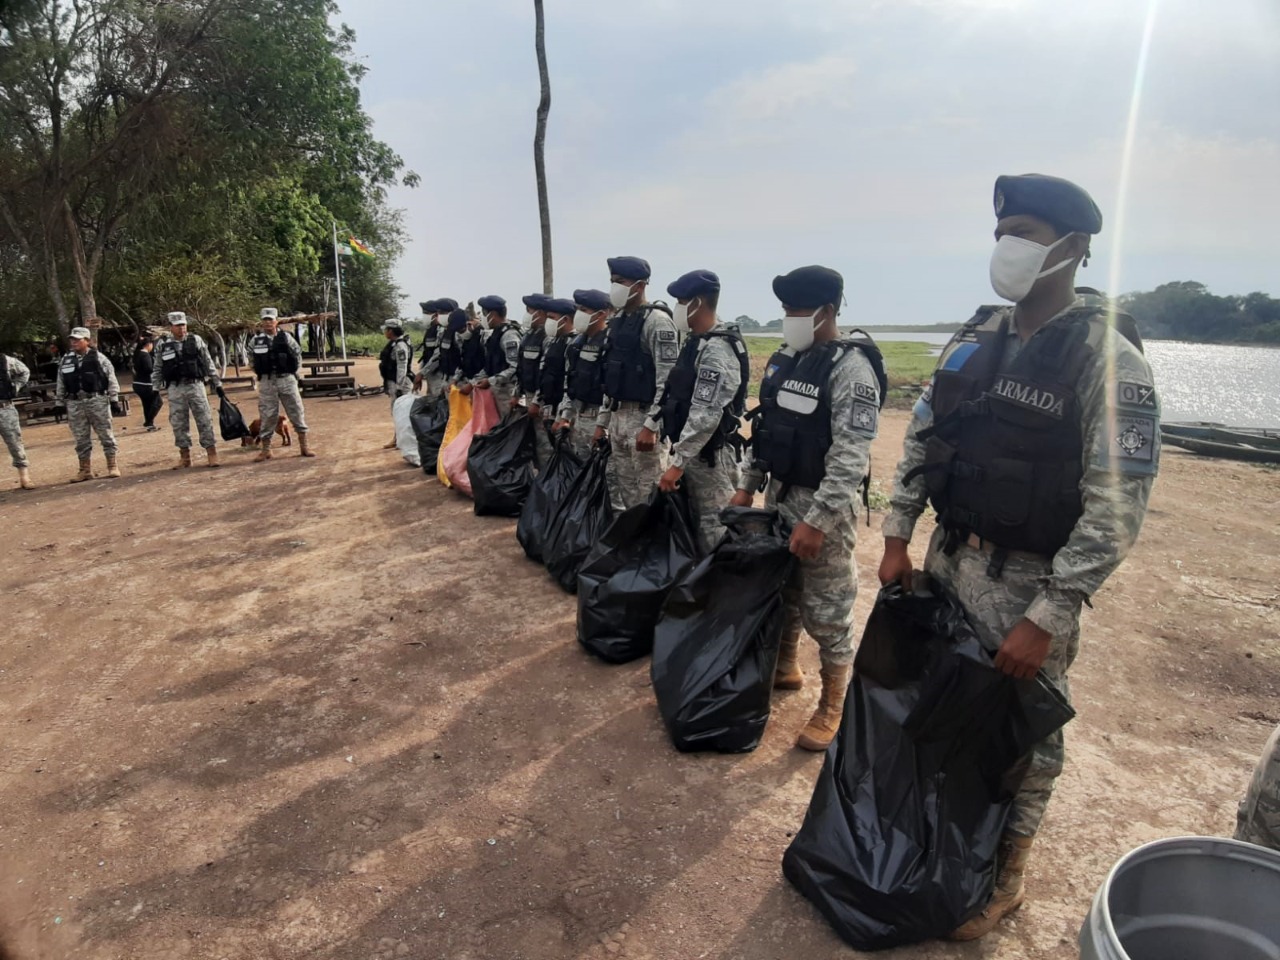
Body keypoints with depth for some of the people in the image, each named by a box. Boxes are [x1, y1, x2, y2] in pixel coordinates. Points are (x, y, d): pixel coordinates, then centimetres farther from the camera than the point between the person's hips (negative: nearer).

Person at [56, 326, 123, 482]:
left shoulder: (98, 358, -2)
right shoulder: (66, 360, 9)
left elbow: (111, 378, -1)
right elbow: (61, 383, 15)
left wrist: (113, 399, -5)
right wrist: (60, 402, 13)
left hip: (97, 401, -4)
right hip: (75, 403, 4)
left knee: (105, 434, 1)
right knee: (81, 438, 8)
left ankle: (112, 466, 10)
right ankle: (85, 470, 16)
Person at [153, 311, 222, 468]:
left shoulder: (196, 340, 5)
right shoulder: (164, 347, 7)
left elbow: (209, 363, 6)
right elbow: (158, 370, 12)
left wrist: (217, 383, 4)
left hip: (195, 386, -2)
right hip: (175, 389, 2)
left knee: (204, 420, -3)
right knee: (178, 423, 5)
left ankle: (212, 453, 2)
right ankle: (185, 456, 14)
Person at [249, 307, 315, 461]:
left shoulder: (286, 337, 1)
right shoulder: (256, 340, 2)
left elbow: (298, 353, 12)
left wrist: (295, 371, 8)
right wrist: (258, 371, 10)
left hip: (286, 380, 0)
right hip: (266, 382, 0)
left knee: (296, 411, 3)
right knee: (267, 415, 3)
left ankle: (304, 445, 12)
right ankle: (265, 449, 11)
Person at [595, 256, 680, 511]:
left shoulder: (657, 321, -13)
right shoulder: (618, 321, 13)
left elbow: (668, 380, -18)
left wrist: (651, 425, -22)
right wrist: (602, 419, 17)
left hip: (642, 417, -8)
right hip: (618, 416, 9)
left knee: (648, 492, -3)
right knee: (624, 487, 14)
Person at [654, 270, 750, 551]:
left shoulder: (717, 351, -20)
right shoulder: (698, 342, 12)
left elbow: (705, 416, -26)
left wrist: (677, 463, -25)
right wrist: (680, 456, 18)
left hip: (710, 455, -10)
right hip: (695, 451, 10)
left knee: (715, 531, -2)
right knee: (695, 525, 18)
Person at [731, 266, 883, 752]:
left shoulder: (851, 367, -17)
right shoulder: (782, 361, 9)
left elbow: (851, 456, -23)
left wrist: (817, 521, -25)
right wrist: (747, 487, 14)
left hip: (823, 505, -8)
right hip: (779, 496, 8)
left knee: (827, 611, 2)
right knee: (778, 592, 20)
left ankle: (834, 706, 18)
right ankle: (785, 669, 40)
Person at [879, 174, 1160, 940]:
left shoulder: (1108, 357, -15)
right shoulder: (975, 340, 4)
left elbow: (1117, 507, -18)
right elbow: (921, 441, 11)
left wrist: (1048, 618, -20)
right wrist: (898, 538, 6)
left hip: (1029, 580, -6)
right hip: (949, 559, 6)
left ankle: (1006, 871, 33)